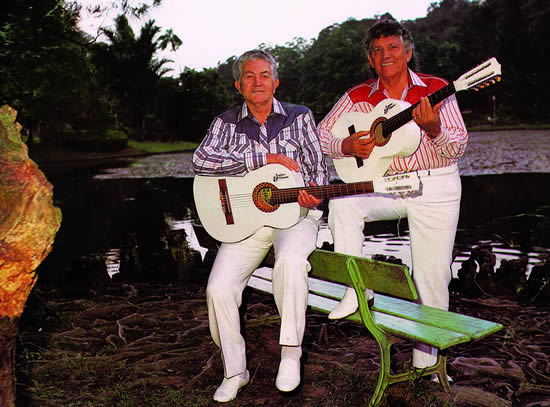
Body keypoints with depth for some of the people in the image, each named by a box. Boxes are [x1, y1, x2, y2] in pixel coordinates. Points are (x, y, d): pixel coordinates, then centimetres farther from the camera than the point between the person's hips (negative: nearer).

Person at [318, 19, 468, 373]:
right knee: (341, 203, -28)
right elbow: (321, 134, 3)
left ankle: (425, 361, 19)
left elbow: (458, 148, -5)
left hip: (436, 187, -1)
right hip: (385, 185, 2)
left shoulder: (436, 89, -2)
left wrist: (433, 127, -26)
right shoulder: (358, 97, 2)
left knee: (433, 279, 0)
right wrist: (347, 146, -17)